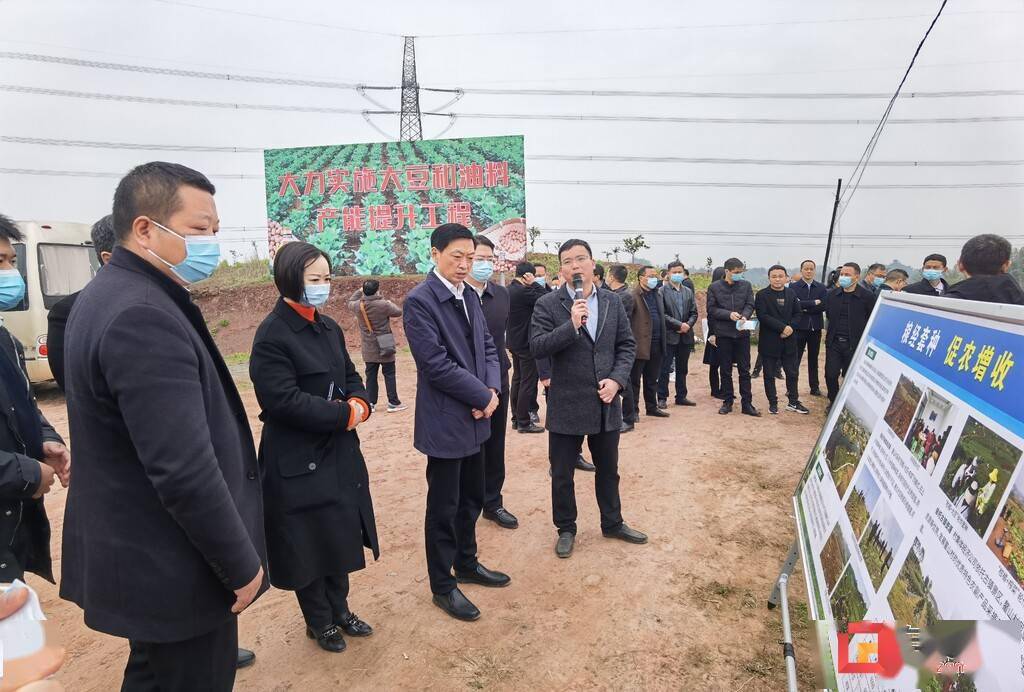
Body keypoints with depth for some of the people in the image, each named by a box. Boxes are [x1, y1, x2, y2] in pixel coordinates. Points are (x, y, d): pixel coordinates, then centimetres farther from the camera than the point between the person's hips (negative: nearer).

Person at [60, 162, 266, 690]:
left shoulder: (111, 295, 7)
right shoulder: (144, 315, -27)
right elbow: (185, 471, -29)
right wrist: (241, 564, -17)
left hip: (140, 554, 10)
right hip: (173, 566, -10)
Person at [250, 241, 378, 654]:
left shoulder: (329, 328, 7)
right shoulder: (272, 335, -18)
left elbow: (350, 376, 13)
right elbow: (284, 400, -24)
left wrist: (359, 402, -9)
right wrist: (344, 415, -19)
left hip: (339, 452, 7)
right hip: (298, 461, -7)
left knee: (340, 534, 17)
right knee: (308, 541, 9)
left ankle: (340, 610, 37)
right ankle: (319, 622, 31)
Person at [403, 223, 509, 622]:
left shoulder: (470, 297, 9)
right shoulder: (420, 301, -16)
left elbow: (487, 348, 11)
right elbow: (436, 364, -22)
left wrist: (493, 389, -7)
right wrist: (482, 396, -16)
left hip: (475, 418, 8)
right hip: (445, 422, -8)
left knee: (472, 499, 20)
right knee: (443, 507, 6)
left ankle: (467, 564, 39)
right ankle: (442, 586, 23)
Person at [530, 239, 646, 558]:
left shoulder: (612, 303, 5)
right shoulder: (547, 305, -7)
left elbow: (626, 344, 6)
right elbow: (537, 347, -15)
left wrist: (617, 379, -9)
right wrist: (571, 325, -27)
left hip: (606, 402, 4)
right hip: (566, 404, -3)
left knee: (608, 469, 19)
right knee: (562, 474, 10)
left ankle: (612, 523, 39)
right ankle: (566, 529, 30)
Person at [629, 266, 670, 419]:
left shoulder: (658, 295, 15)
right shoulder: (633, 296, -11)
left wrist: (663, 338, 15)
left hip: (657, 344, 7)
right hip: (640, 344, -7)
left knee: (652, 379, 16)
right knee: (635, 380, 3)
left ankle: (652, 407, 27)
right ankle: (633, 410, 10)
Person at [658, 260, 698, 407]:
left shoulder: (688, 292, 13)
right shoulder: (662, 291, -5)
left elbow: (694, 313, 11)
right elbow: (661, 314, -11)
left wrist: (688, 325, -8)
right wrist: (679, 324, -15)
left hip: (685, 336, 5)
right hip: (669, 335, -5)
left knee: (682, 368, 12)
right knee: (664, 369, -1)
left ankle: (681, 396, 20)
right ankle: (662, 398, 6)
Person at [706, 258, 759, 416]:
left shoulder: (746, 285, 5)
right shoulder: (714, 287, -1)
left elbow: (750, 305, 1)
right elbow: (711, 309, -4)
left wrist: (745, 316, -20)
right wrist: (729, 314, -17)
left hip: (742, 332, 1)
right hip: (723, 333, -1)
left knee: (745, 370, 4)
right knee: (725, 370, 8)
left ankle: (747, 403, 9)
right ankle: (727, 402, 18)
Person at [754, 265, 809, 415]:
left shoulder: (791, 294, 8)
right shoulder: (762, 295, -6)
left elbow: (797, 314, 8)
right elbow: (762, 316, -15)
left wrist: (791, 327, -11)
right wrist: (782, 327, -19)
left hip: (788, 341, 4)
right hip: (769, 341, -4)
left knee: (792, 372, 10)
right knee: (769, 374, 5)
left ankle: (793, 402, 22)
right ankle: (773, 403, 16)